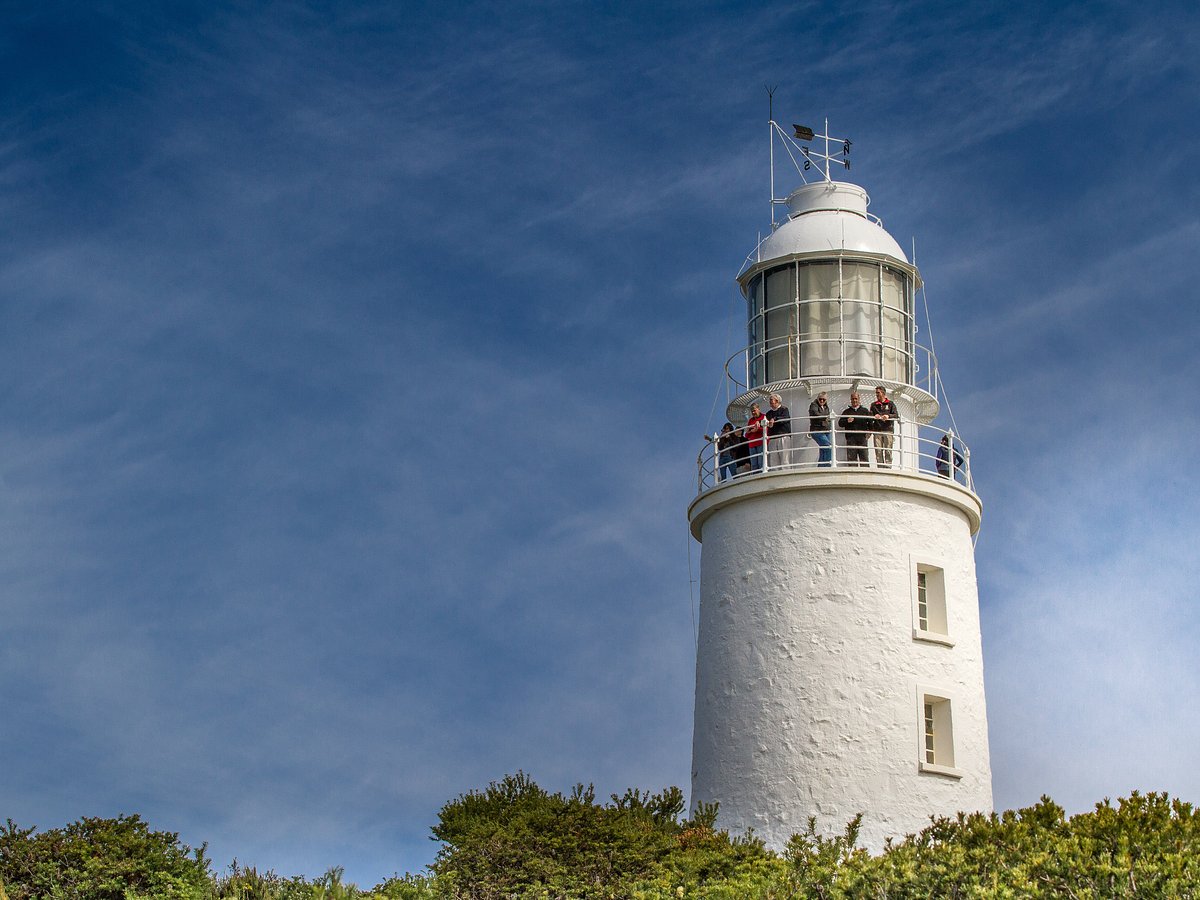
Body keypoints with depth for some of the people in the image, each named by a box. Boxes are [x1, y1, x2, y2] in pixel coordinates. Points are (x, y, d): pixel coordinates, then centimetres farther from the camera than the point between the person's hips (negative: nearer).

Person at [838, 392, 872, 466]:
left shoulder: (865, 411, 15)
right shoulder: (846, 412, 15)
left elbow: (870, 422, 13)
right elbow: (840, 423, 9)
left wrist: (869, 432, 1)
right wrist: (847, 421, -10)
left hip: (862, 438, 0)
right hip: (850, 438, 1)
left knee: (864, 458, -5)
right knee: (851, 458, -4)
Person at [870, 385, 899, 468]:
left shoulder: (890, 404, 11)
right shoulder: (874, 405, 19)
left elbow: (896, 415, 1)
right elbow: (870, 416, 10)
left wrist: (888, 416, -18)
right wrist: (874, 416, -12)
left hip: (888, 430, -2)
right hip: (877, 430, 2)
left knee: (888, 451, -7)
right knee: (878, 450, -6)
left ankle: (888, 467, -9)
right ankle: (880, 467, -6)